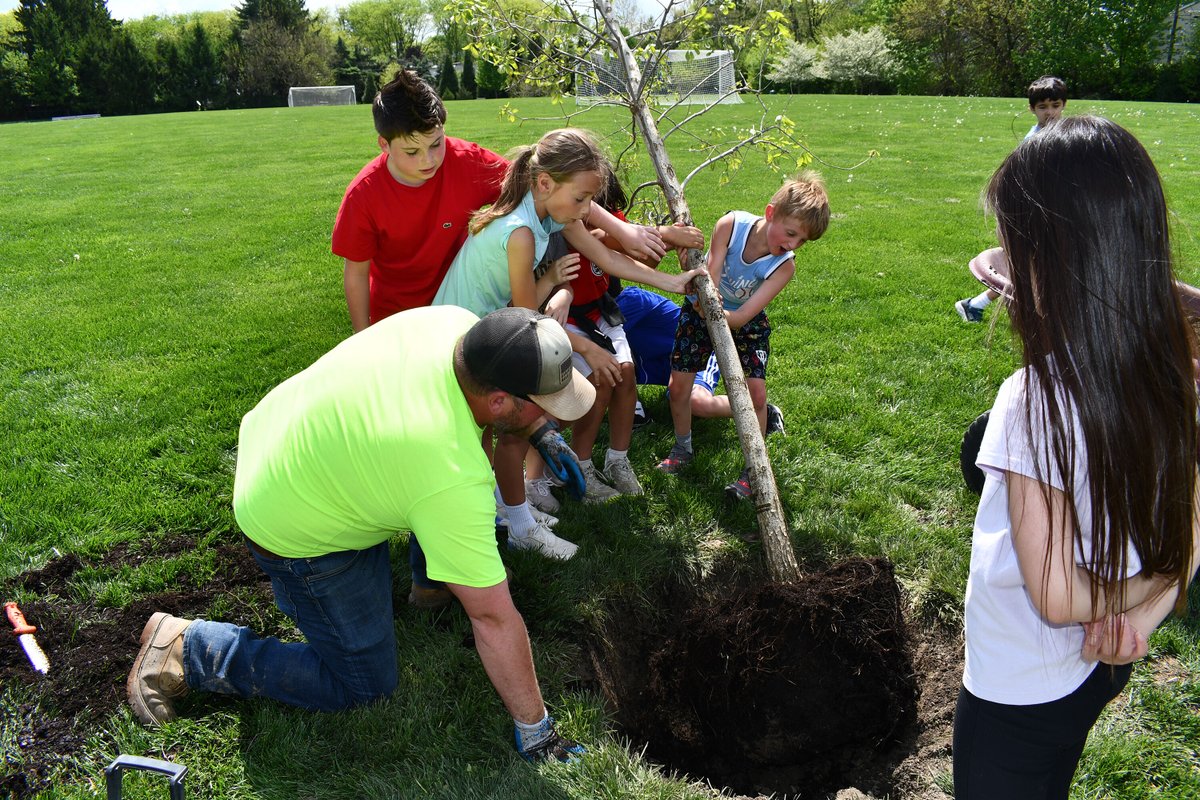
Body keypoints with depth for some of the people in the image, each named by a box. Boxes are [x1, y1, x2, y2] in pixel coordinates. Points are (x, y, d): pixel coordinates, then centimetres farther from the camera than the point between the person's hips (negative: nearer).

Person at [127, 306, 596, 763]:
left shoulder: (457, 323, -19)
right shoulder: (454, 480, -37)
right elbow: (492, 617, -27)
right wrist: (534, 730, -15)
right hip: (290, 531, -8)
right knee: (365, 686, 5)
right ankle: (185, 648, 8)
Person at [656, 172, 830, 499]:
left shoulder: (784, 265, -27)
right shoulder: (731, 225, -28)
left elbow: (742, 317, -33)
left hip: (747, 323, 0)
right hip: (702, 311, 1)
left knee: (756, 392, -13)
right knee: (678, 385, 0)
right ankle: (682, 449, 27)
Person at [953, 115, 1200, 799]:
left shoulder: (1038, 401, -33)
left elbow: (1056, 596, -28)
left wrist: (1144, 586, -11)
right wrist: (1142, 613, -12)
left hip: (1018, 693, -7)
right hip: (1096, 671, 7)